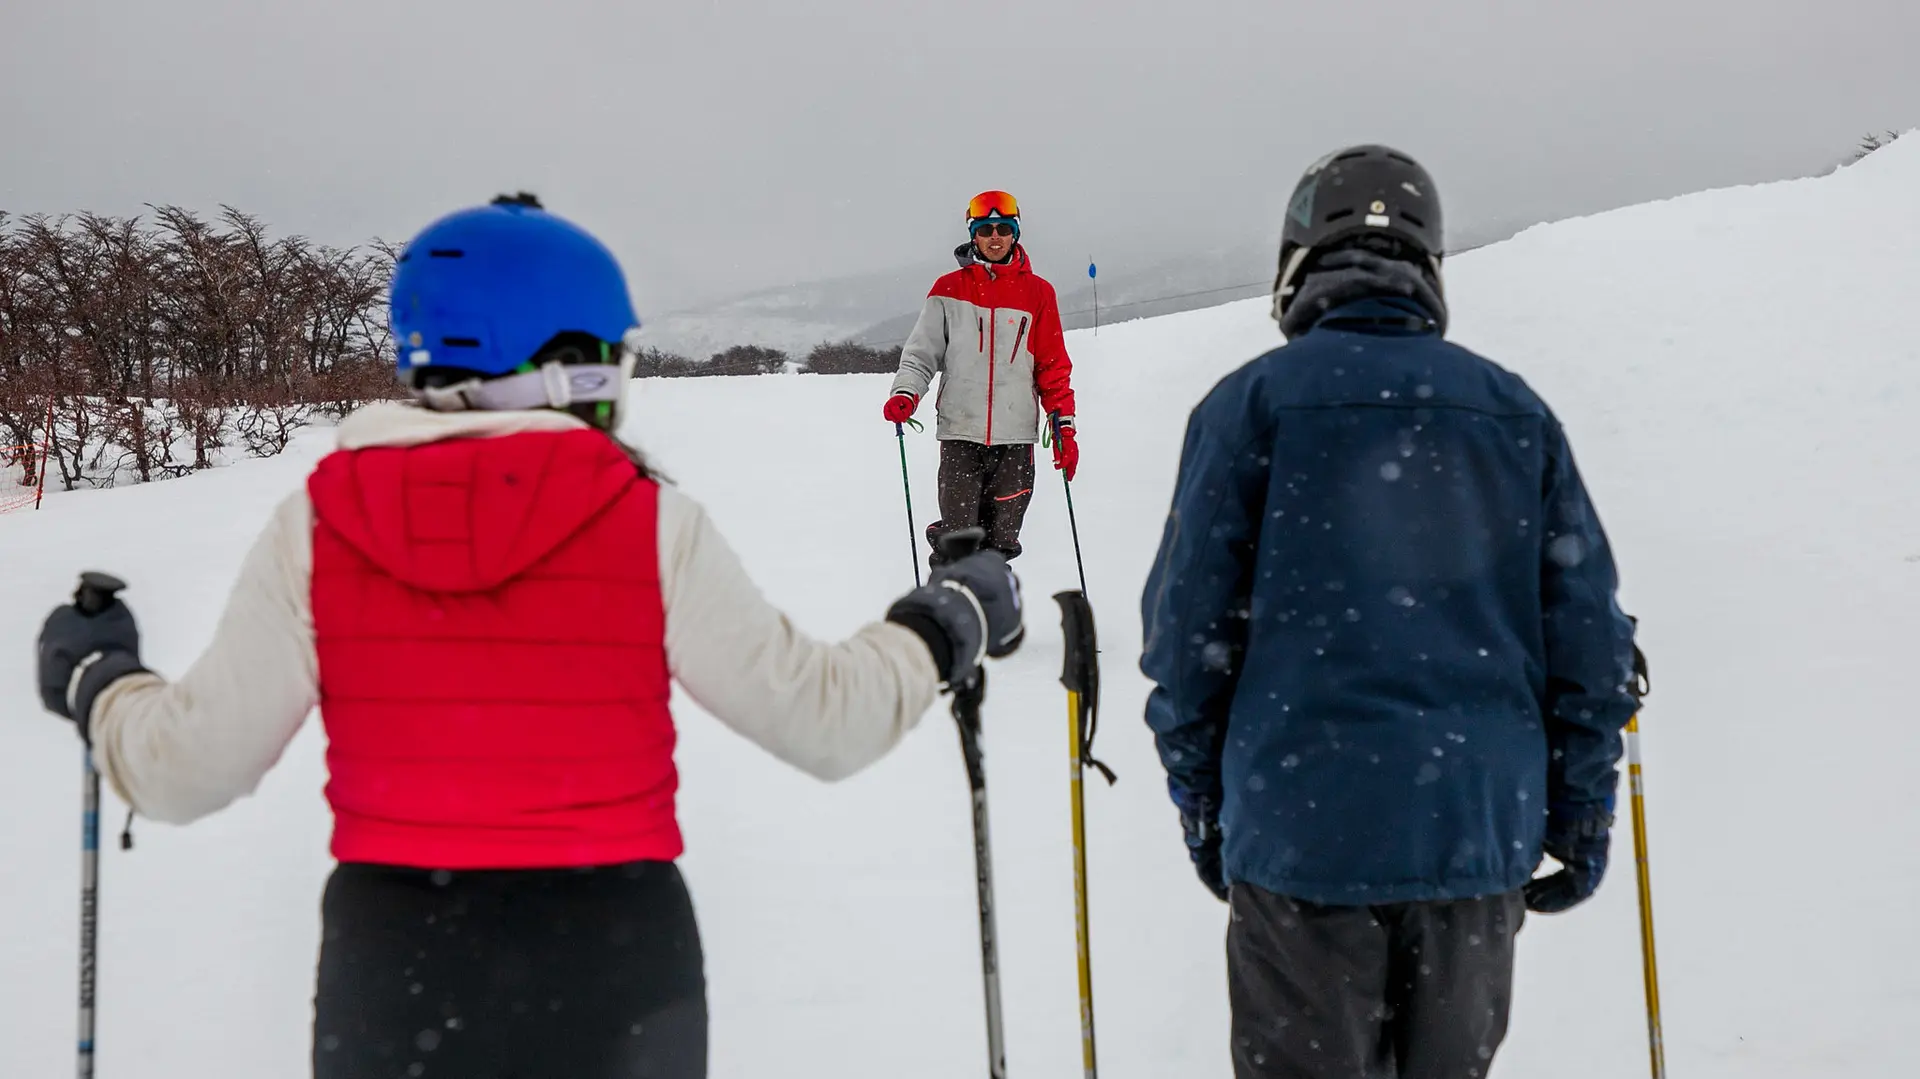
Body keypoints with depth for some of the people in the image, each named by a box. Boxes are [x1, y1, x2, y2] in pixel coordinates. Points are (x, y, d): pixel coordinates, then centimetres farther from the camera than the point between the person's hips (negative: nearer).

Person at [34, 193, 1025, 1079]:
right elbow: (822, 716, -6)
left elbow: (188, 768, -3)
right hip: (613, 969, -1)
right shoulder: (650, 525, -10)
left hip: (391, 966, 1)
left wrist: (97, 681, 18)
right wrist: (948, 626, 11)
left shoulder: (316, 527, -6)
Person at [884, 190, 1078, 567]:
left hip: (1015, 437, 1)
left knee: (1000, 543, 4)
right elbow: (922, 351, 6)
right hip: (960, 435, -1)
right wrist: (905, 394, -12)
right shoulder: (949, 290, 7)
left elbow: (1053, 365, 9)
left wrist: (1064, 425, 3)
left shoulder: (1037, 292, 9)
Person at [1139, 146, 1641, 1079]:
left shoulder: (1254, 401, -3)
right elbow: (1585, 626, 6)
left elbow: (1191, 623, -4)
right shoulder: (1515, 409, 7)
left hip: (1302, 828, -3)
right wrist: (1581, 814, 13)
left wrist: (1200, 799, 8)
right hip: (1481, 833, 3)